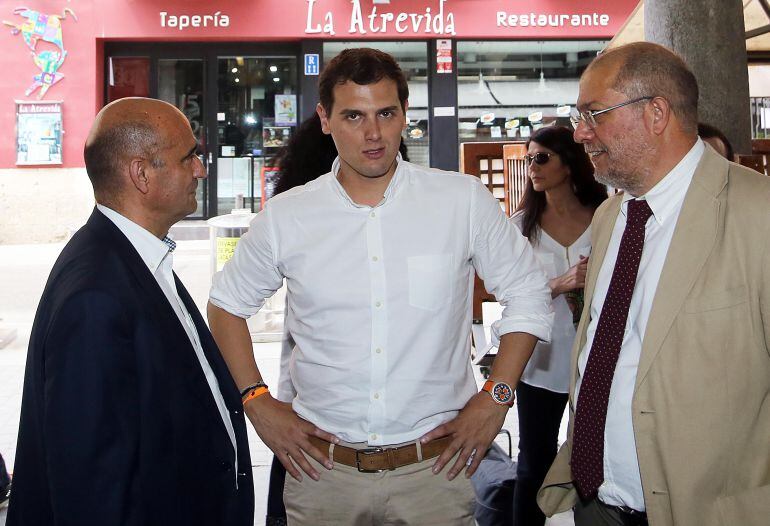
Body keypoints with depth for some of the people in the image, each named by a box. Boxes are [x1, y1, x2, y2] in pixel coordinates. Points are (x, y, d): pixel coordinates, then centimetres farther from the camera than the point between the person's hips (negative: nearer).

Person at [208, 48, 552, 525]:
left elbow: (527, 294, 4)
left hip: (435, 465, 0)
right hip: (322, 467, 1)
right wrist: (257, 401, 2)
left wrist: (497, 397, -2)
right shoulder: (285, 217, -3)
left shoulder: (465, 200, -6)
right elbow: (227, 303, 10)